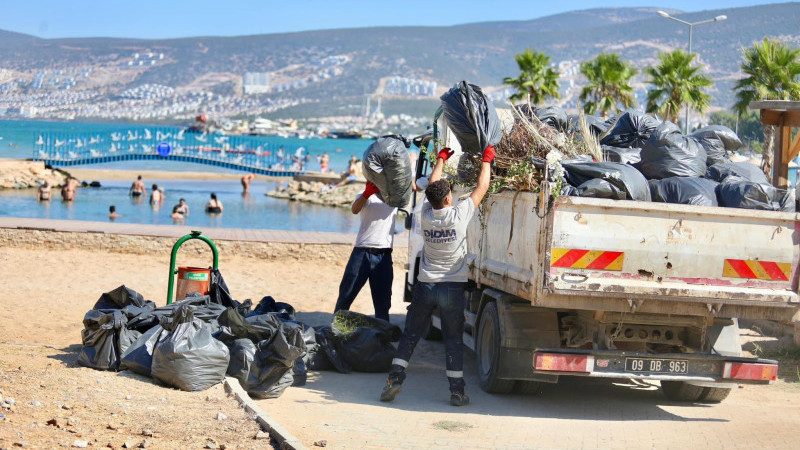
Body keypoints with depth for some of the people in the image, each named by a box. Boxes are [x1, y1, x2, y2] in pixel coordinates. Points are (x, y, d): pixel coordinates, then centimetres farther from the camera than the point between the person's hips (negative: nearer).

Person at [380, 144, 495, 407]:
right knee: (453, 340, 4)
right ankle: (457, 391, 5)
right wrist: (486, 160, 14)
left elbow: (432, 185, 16)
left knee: (410, 334, 11)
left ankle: (395, 378, 2)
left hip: (425, 285, 3)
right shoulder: (459, 214, -12)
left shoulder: (426, 215, -2)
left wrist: (441, 159, 31)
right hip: (452, 286, -2)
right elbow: (482, 187, 0)